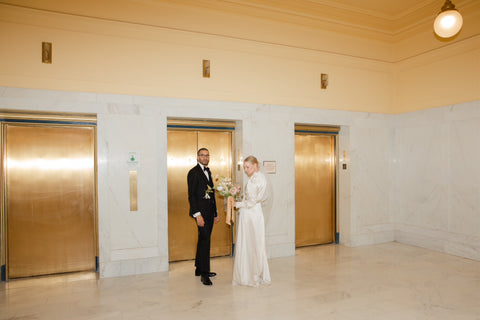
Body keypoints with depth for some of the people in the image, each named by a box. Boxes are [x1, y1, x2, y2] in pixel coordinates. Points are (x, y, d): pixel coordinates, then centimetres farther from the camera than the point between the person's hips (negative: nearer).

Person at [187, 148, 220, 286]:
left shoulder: (208, 172, 17)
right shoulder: (193, 172, -9)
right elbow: (191, 195, -14)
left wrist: (215, 213, 18)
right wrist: (198, 214, -21)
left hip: (209, 212, 8)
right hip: (201, 212, -8)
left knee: (204, 240, 14)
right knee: (205, 240, -9)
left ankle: (199, 269, 26)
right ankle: (204, 273, -1)